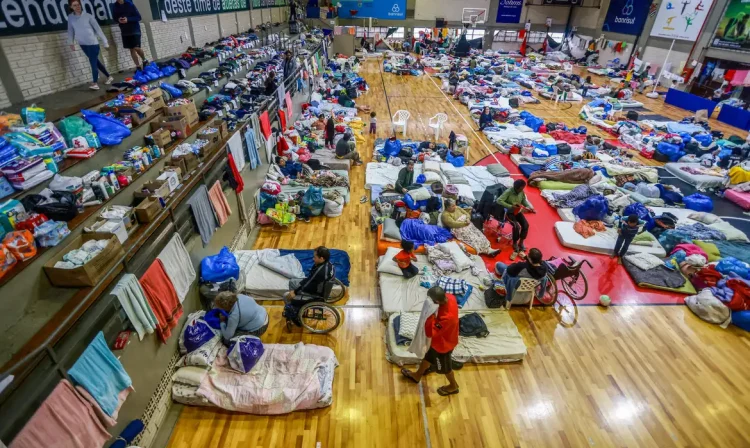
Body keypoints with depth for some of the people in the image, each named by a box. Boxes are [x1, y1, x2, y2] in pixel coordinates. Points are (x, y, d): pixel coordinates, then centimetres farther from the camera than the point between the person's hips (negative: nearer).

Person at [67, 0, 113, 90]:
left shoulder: (88, 16, -8)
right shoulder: (70, 18, 3)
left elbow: (98, 29, -5)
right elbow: (70, 31, 9)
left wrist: (105, 42, -7)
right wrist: (71, 43, 2)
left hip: (93, 43, -5)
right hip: (83, 44, 5)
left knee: (93, 62, -5)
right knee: (96, 62, 12)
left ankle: (95, 83, 1)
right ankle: (109, 77, 25)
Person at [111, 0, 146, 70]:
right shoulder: (114, 6, 1)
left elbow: (138, 17, -9)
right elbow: (114, 18, 10)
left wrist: (128, 19, -21)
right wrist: (118, 20, -13)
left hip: (135, 29, -4)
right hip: (125, 31, 4)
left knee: (136, 48, -15)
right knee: (131, 49, 4)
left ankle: (144, 61, 12)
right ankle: (138, 67, 12)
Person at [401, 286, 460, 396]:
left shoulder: (447, 317, -46)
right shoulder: (450, 297, -23)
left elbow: (430, 333, -36)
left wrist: (430, 315, -39)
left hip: (443, 344, -8)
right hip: (444, 337, 8)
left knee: (444, 366, 22)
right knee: (429, 356, 30)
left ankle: (453, 386, 52)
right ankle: (417, 375, 56)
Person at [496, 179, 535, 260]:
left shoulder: (522, 192, -2)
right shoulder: (508, 192, -19)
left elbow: (524, 201, 12)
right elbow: (499, 200, -26)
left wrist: (530, 208, -7)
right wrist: (511, 206, -29)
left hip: (518, 211, 6)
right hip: (509, 212, -5)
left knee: (526, 225, -19)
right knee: (516, 226, -27)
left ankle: (520, 245, -4)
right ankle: (515, 246, -6)